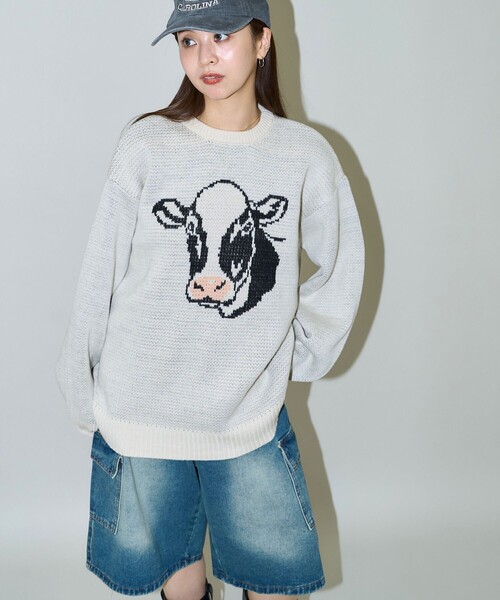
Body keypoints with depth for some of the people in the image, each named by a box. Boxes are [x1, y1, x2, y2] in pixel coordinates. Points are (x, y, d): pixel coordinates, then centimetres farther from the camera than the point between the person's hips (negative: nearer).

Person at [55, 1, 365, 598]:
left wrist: (295, 354, 3)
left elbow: (342, 267, 9)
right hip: (142, 410, 0)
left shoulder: (306, 154, -4)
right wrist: (82, 391, 2)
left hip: (253, 413, 1)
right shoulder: (145, 144, -8)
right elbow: (100, 275, -3)